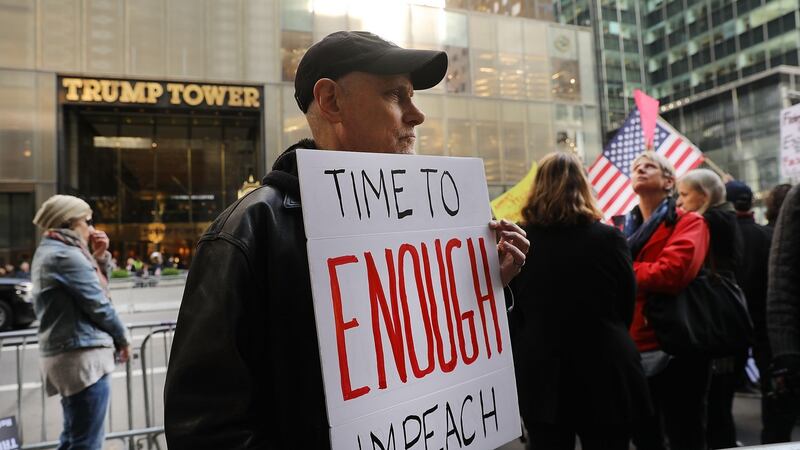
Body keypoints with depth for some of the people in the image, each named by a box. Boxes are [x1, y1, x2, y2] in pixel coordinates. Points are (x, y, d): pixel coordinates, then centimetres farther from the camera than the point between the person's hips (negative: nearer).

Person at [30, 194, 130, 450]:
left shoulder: (50, 252, 18)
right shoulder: (66, 255, -14)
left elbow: (94, 288, 21)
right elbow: (98, 304, -16)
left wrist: (99, 257, 9)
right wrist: (122, 338, -3)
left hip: (65, 352, 11)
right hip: (83, 354, -11)